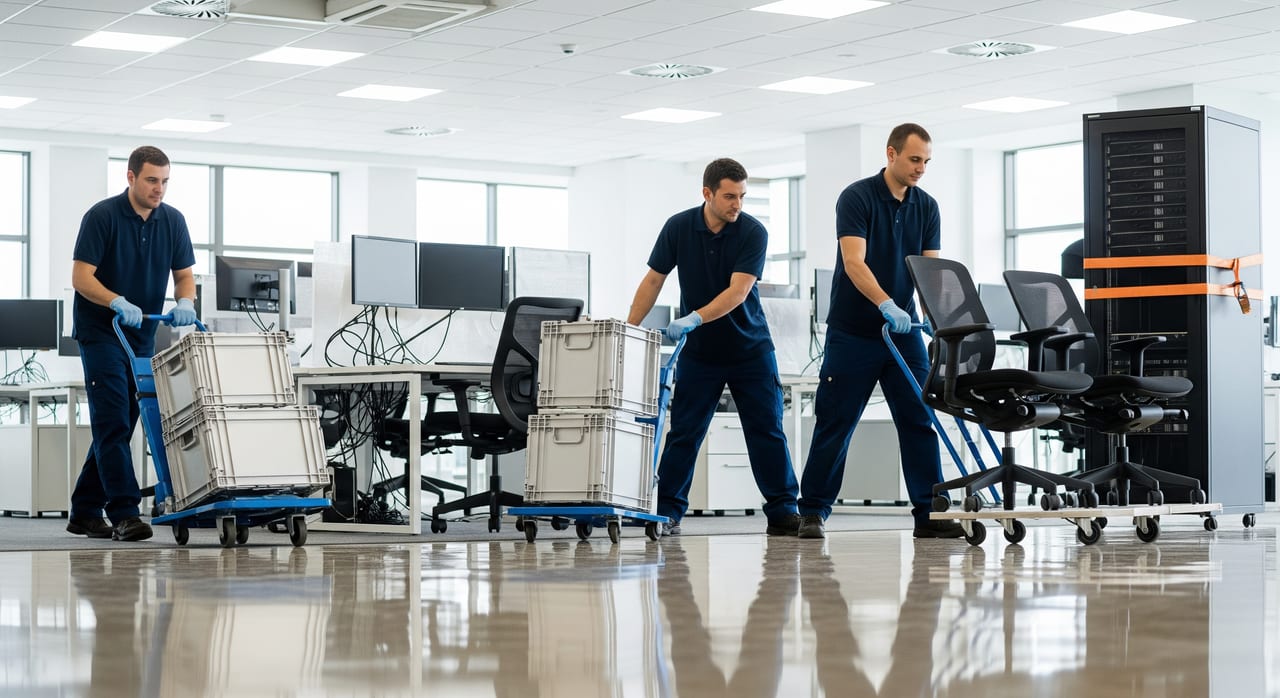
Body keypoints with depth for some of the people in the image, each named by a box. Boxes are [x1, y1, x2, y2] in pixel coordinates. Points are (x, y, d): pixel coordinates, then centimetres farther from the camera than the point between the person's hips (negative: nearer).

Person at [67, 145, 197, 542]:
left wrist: (185, 302, -16)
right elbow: (81, 277, -16)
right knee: (113, 422, -13)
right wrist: (118, 303, -31)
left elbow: (184, 274, 6)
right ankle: (124, 513, -16)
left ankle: (85, 511, 16)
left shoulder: (173, 221, 2)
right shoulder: (102, 216, -13)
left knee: (119, 426, 8)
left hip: (141, 335, 6)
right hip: (100, 331, -6)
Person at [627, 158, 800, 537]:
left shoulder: (753, 232, -14)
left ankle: (782, 512, 5)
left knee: (767, 430, -1)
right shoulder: (678, 227, -7)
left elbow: (737, 291, -23)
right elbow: (653, 281, 0)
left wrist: (694, 319, -34)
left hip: (750, 349, -1)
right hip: (699, 351, 1)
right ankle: (666, 513, 5)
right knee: (683, 432, -1)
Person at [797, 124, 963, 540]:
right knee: (835, 423, 0)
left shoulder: (926, 207, 5)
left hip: (903, 331, 5)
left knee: (920, 421, 0)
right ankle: (813, 512, 8)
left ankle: (929, 513, 3)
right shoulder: (857, 197, -12)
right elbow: (854, 262, -23)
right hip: (853, 333, -5)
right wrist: (886, 305, -36)